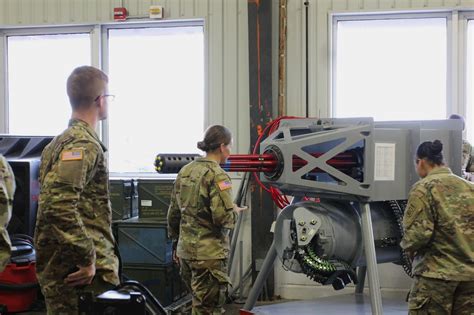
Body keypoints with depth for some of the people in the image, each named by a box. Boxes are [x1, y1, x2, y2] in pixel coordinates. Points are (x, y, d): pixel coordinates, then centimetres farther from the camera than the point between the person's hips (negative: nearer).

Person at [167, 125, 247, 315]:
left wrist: (176, 244, 21)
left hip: (185, 250, 8)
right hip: (209, 255, -8)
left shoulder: (185, 171, 9)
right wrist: (235, 212, 0)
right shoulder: (217, 176, -14)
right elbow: (223, 218, -21)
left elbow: (173, 213, 13)